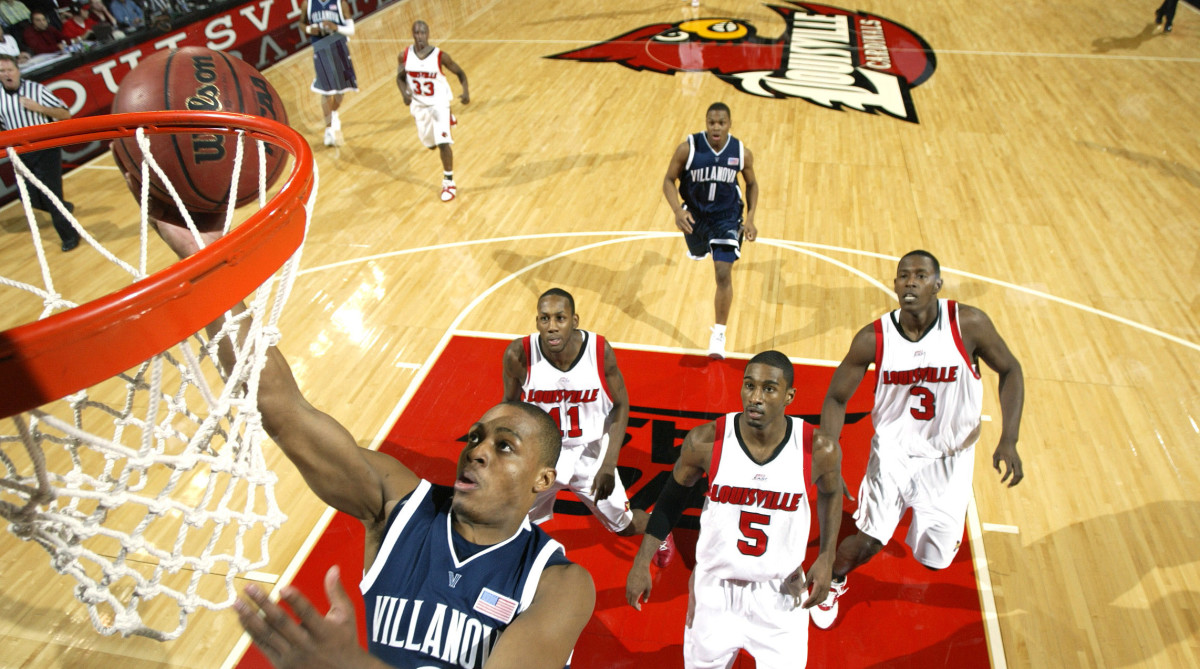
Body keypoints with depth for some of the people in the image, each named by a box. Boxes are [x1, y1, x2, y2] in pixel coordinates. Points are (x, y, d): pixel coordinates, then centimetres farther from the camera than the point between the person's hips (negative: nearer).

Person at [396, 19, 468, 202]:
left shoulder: (440, 56, -19)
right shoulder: (405, 55, -11)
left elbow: (460, 73, -7)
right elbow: (400, 78, 3)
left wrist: (465, 91, -25)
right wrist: (404, 93, -18)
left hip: (439, 103, -4)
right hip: (419, 105, 4)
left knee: (443, 143, -17)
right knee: (429, 143, 19)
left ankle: (449, 182, 0)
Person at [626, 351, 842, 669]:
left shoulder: (819, 450, -17)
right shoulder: (706, 441, -18)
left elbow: (831, 493, 7)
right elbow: (672, 499, -2)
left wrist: (826, 558, -1)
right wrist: (641, 563, 0)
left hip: (781, 594, 0)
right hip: (715, 588, 0)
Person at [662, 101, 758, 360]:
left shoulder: (742, 152, -14)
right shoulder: (688, 148, -20)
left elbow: (752, 184, 3)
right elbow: (669, 180, -11)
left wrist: (750, 218, -8)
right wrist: (677, 210, -27)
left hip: (726, 217, -1)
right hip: (694, 214, 2)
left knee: (724, 274, -13)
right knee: (698, 253, 29)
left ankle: (719, 333, 0)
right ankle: (703, 245, 71)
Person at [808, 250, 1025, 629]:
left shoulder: (969, 324, -20)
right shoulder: (873, 339, -19)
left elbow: (1010, 372, -4)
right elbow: (836, 399, -7)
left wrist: (1008, 440, -14)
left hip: (949, 457, 1)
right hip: (893, 450, 0)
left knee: (935, 559, 9)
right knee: (868, 543, -9)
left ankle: (949, 523, 48)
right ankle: (833, 582, 27)